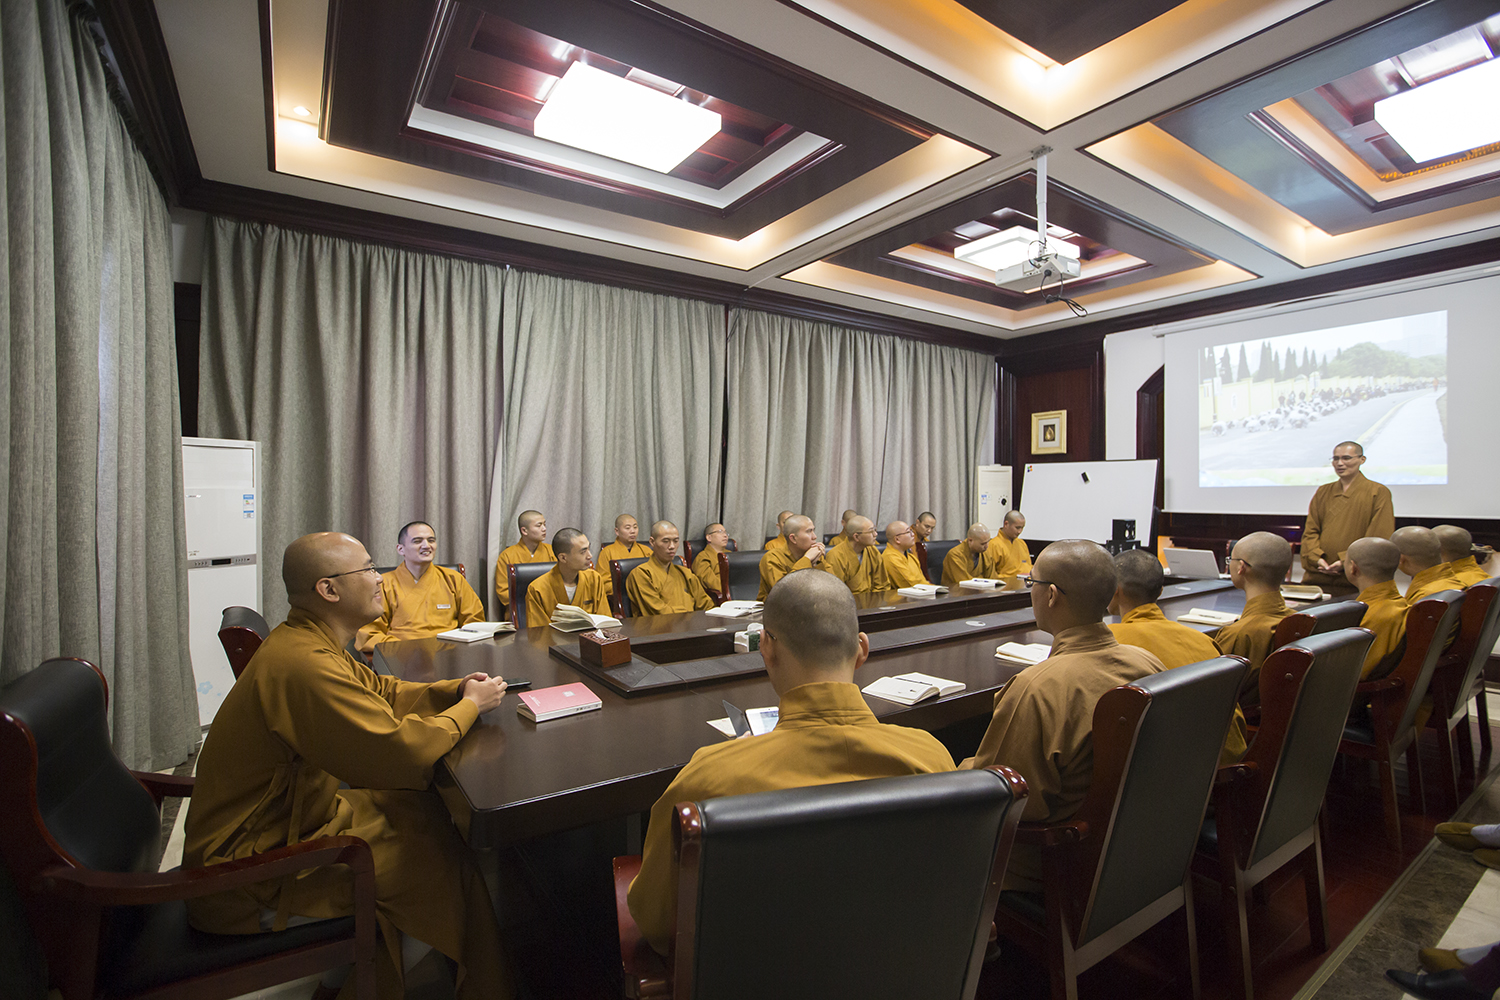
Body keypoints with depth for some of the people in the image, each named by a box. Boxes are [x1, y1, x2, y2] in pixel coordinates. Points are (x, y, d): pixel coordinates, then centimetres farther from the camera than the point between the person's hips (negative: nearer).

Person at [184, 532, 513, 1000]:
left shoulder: (307, 640, 1)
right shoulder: (303, 664, -33)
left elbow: (380, 692, 12)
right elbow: (400, 751, -33)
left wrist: (453, 690, -3)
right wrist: (470, 706, -17)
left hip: (283, 819, 10)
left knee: (425, 813, 5)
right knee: (447, 859, -9)